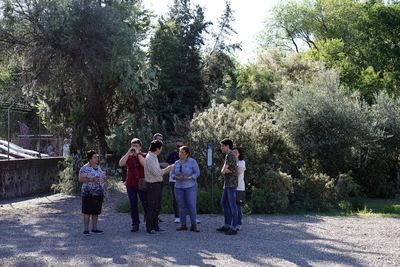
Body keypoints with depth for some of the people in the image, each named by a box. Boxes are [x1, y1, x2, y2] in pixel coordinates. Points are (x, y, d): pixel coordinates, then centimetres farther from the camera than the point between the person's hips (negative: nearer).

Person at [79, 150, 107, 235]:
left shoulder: (98, 167, 14)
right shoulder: (85, 168, -9)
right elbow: (81, 179, -16)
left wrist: (104, 179, 7)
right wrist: (91, 179, -26)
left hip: (99, 193, 7)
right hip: (89, 193, -7)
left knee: (96, 211, 10)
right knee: (87, 211, -3)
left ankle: (94, 228, 19)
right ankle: (86, 229, 2)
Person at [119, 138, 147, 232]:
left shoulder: (144, 156, 3)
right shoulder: (128, 156, 9)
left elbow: (145, 164, -18)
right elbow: (121, 164, -8)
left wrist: (138, 153, -15)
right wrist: (128, 152, -12)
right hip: (131, 184, 3)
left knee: (146, 204, -1)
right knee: (133, 205, 5)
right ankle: (135, 224, 11)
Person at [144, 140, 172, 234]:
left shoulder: (154, 157, 13)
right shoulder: (150, 158, -19)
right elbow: (156, 173, -22)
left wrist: (164, 170, 9)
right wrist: (166, 170, -10)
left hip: (157, 184, 10)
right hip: (153, 185, -10)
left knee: (157, 207, 15)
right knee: (152, 207, -4)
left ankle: (155, 226, 24)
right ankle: (149, 228, 3)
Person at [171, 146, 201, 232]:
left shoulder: (192, 161, -4)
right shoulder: (176, 163, 9)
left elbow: (197, 173, -5)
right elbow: (172, 174, 11)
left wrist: (188, 178, -18)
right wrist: (176, 177, -11)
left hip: (190, 186, -4)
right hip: (179, 187, 4)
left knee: (191, 206, -8)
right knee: (181, 206, 5)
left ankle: (194, 225, -3)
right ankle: (183, 225, 12)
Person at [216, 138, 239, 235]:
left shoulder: (230, 156, -15)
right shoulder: (228, 156, 17)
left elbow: (223, 170, -19)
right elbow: (223, 170, 11)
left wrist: (224, 171, 2)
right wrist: (228, 171, -9)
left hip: (231, 184, -10)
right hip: (227, 184, 10)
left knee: (232, 205, -6)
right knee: (224, 203, 15)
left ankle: (234, 228, -2)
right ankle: (227, 225, 21)